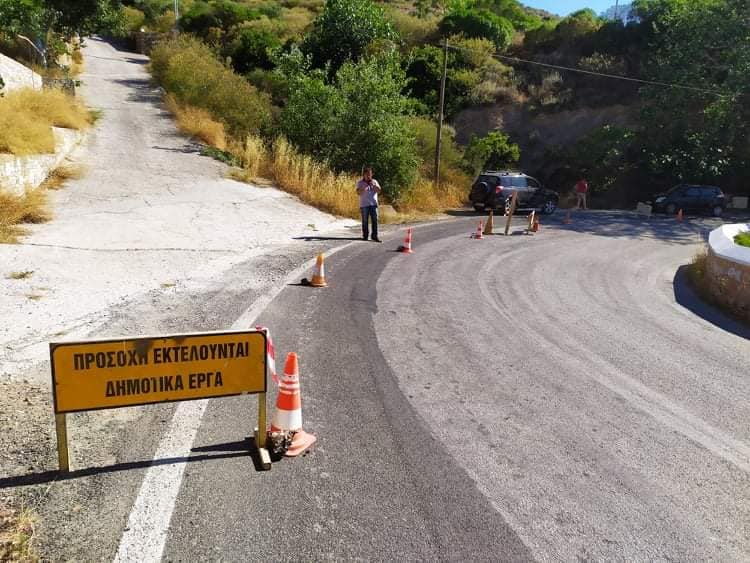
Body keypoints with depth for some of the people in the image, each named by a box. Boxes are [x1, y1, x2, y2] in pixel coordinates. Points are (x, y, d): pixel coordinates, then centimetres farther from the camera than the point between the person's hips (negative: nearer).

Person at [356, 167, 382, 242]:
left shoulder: (374, 181, 12)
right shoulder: (360, 183, 5)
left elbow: (379, 190, 2)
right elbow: (358, 192, -8)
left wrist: (373, 185, -10)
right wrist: (365, 187, -16)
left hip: (373, 204, 2)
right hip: (364, 204, -2)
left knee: (375, 220, -4)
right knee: (365, 221, 1)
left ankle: (374, 236, -2)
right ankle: (365, 235, 10)